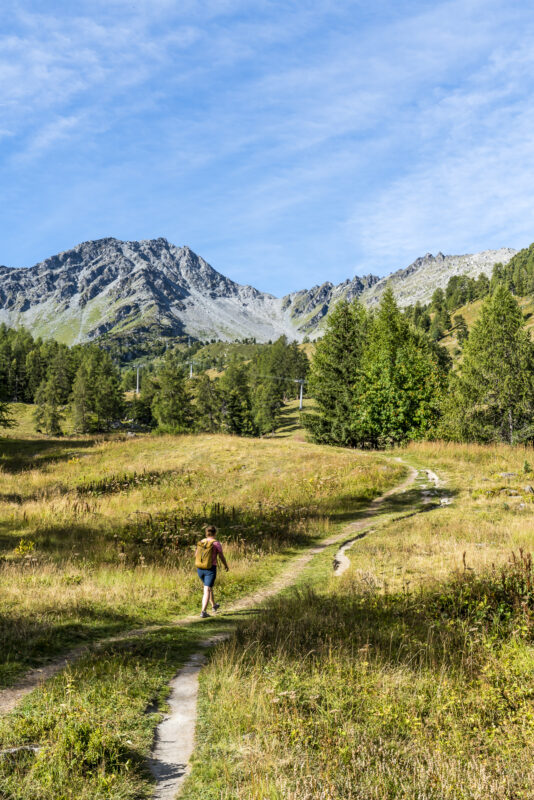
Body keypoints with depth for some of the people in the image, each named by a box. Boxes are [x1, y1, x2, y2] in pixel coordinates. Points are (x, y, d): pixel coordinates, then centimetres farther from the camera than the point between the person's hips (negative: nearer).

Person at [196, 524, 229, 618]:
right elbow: (221, 557, -6)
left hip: (200, 568, 5)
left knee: (209, 586, 26)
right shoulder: (217, 543, -10)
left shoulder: (201, 542, 4)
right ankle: (203, 612, -17)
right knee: (207, 590, -6)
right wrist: (226, 565, 12)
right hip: (211, 569, -5)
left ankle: (214, 605, 41)